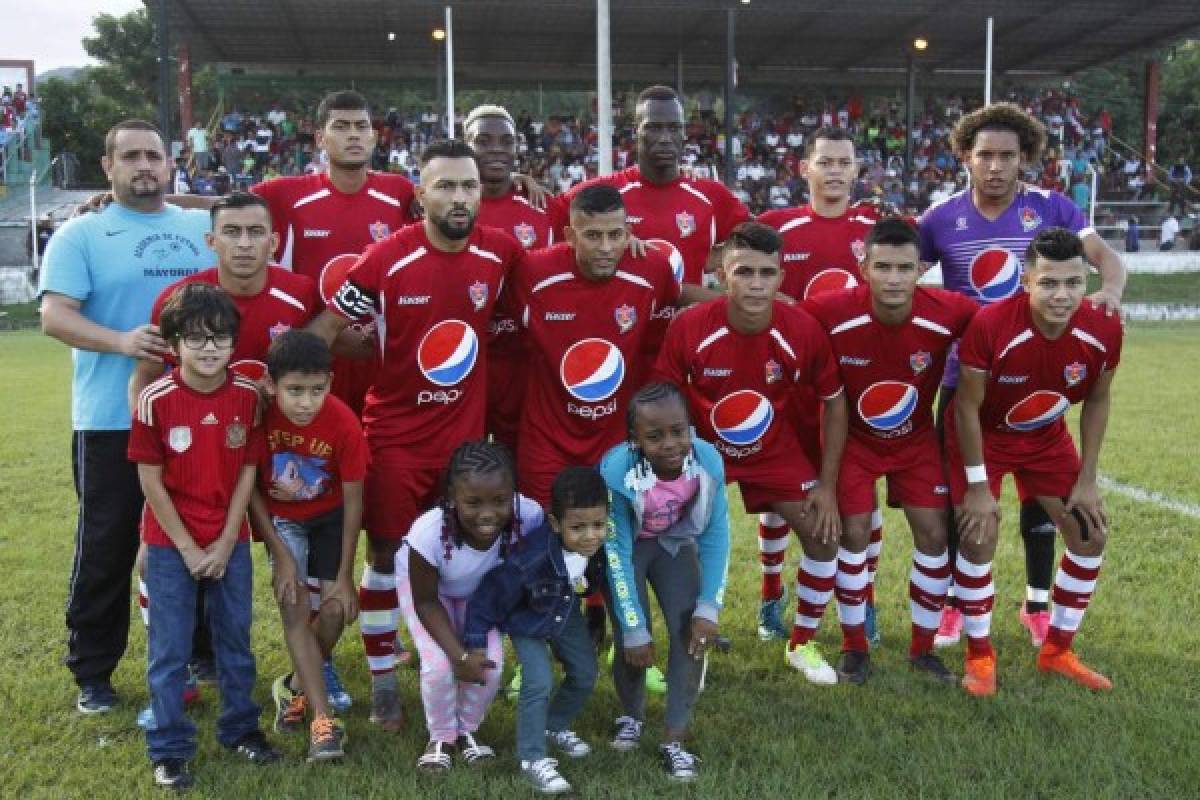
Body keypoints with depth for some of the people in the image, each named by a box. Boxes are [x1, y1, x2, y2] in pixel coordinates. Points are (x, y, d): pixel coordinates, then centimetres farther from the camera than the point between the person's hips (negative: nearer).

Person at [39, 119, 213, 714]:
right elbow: (54, 316, -12)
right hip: (112, 421, -4)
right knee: (106, 546, 5)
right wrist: (121, 341, -27)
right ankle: (92, 671, 19)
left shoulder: (204, 229, 11)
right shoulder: (80, 235, -1)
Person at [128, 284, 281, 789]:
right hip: (170, 543, -2)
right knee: (169, 648, 5)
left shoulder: (248, 395, -7)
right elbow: (150, 481, -10)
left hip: (230, 541, 3)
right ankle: (169, 748, 18)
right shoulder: (156, 400, -14)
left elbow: (248, 471, -2)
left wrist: (225, 543, -6)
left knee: (236, 638, 14)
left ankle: (240, 727, 31)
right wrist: (188, 548, -9)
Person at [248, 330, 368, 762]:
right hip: (279, 517, 0)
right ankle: (324, 719, -9)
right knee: (294, 606, -13)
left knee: (335, 610, -8)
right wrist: (281, 555, -16)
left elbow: (352, 501, -18)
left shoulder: (344, 423, -29)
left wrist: (345, 575, -14)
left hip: (329, 516, 0)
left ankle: (295, 687, 19)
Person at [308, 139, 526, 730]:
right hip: (394, 433, -3)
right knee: (386, 554, 5)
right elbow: (327, 327, -6)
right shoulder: (387, 259, -14)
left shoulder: (500, 253, -5)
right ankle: (382, 681, 20)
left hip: (465, 432, 3)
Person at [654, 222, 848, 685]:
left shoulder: (804, 330, -23)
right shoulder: (689, 328, -27)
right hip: (703, 449, -1)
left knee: (824, 536, -2)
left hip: (776, 451, 2)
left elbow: (834, 402, -7)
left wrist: (827, 485, -8)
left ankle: (802, 644, 22)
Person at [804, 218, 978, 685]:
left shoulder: (950, 313, -26)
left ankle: (923, 649, 18)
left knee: (934, 533, -1)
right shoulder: (832, 313, -29)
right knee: (854, 533, -4)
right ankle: (854, 647, 15)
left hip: (917, 439, 2)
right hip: (855, 438, -1)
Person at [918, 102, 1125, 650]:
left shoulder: (1052, 208, -5)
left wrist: (1111, 289, -31)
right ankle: (954, 601, 23)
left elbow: (1104, 254, -10)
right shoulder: (941, 219, -3)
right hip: (964, 376, 0)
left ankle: (1037, 605, 26)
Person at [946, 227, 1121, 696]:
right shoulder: (990, 325, -34)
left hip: (1047, 438, 4)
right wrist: (977, 485, -19)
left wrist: (1086, 479, -4)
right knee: (980, 534, -14)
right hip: (982, 434, -4)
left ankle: (1057, 651, 20)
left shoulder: (1104, 330, -22)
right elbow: (967, 405, -22)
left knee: (1091, 534, 2)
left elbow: (1097, 401, -4)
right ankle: (979, 655, 6)